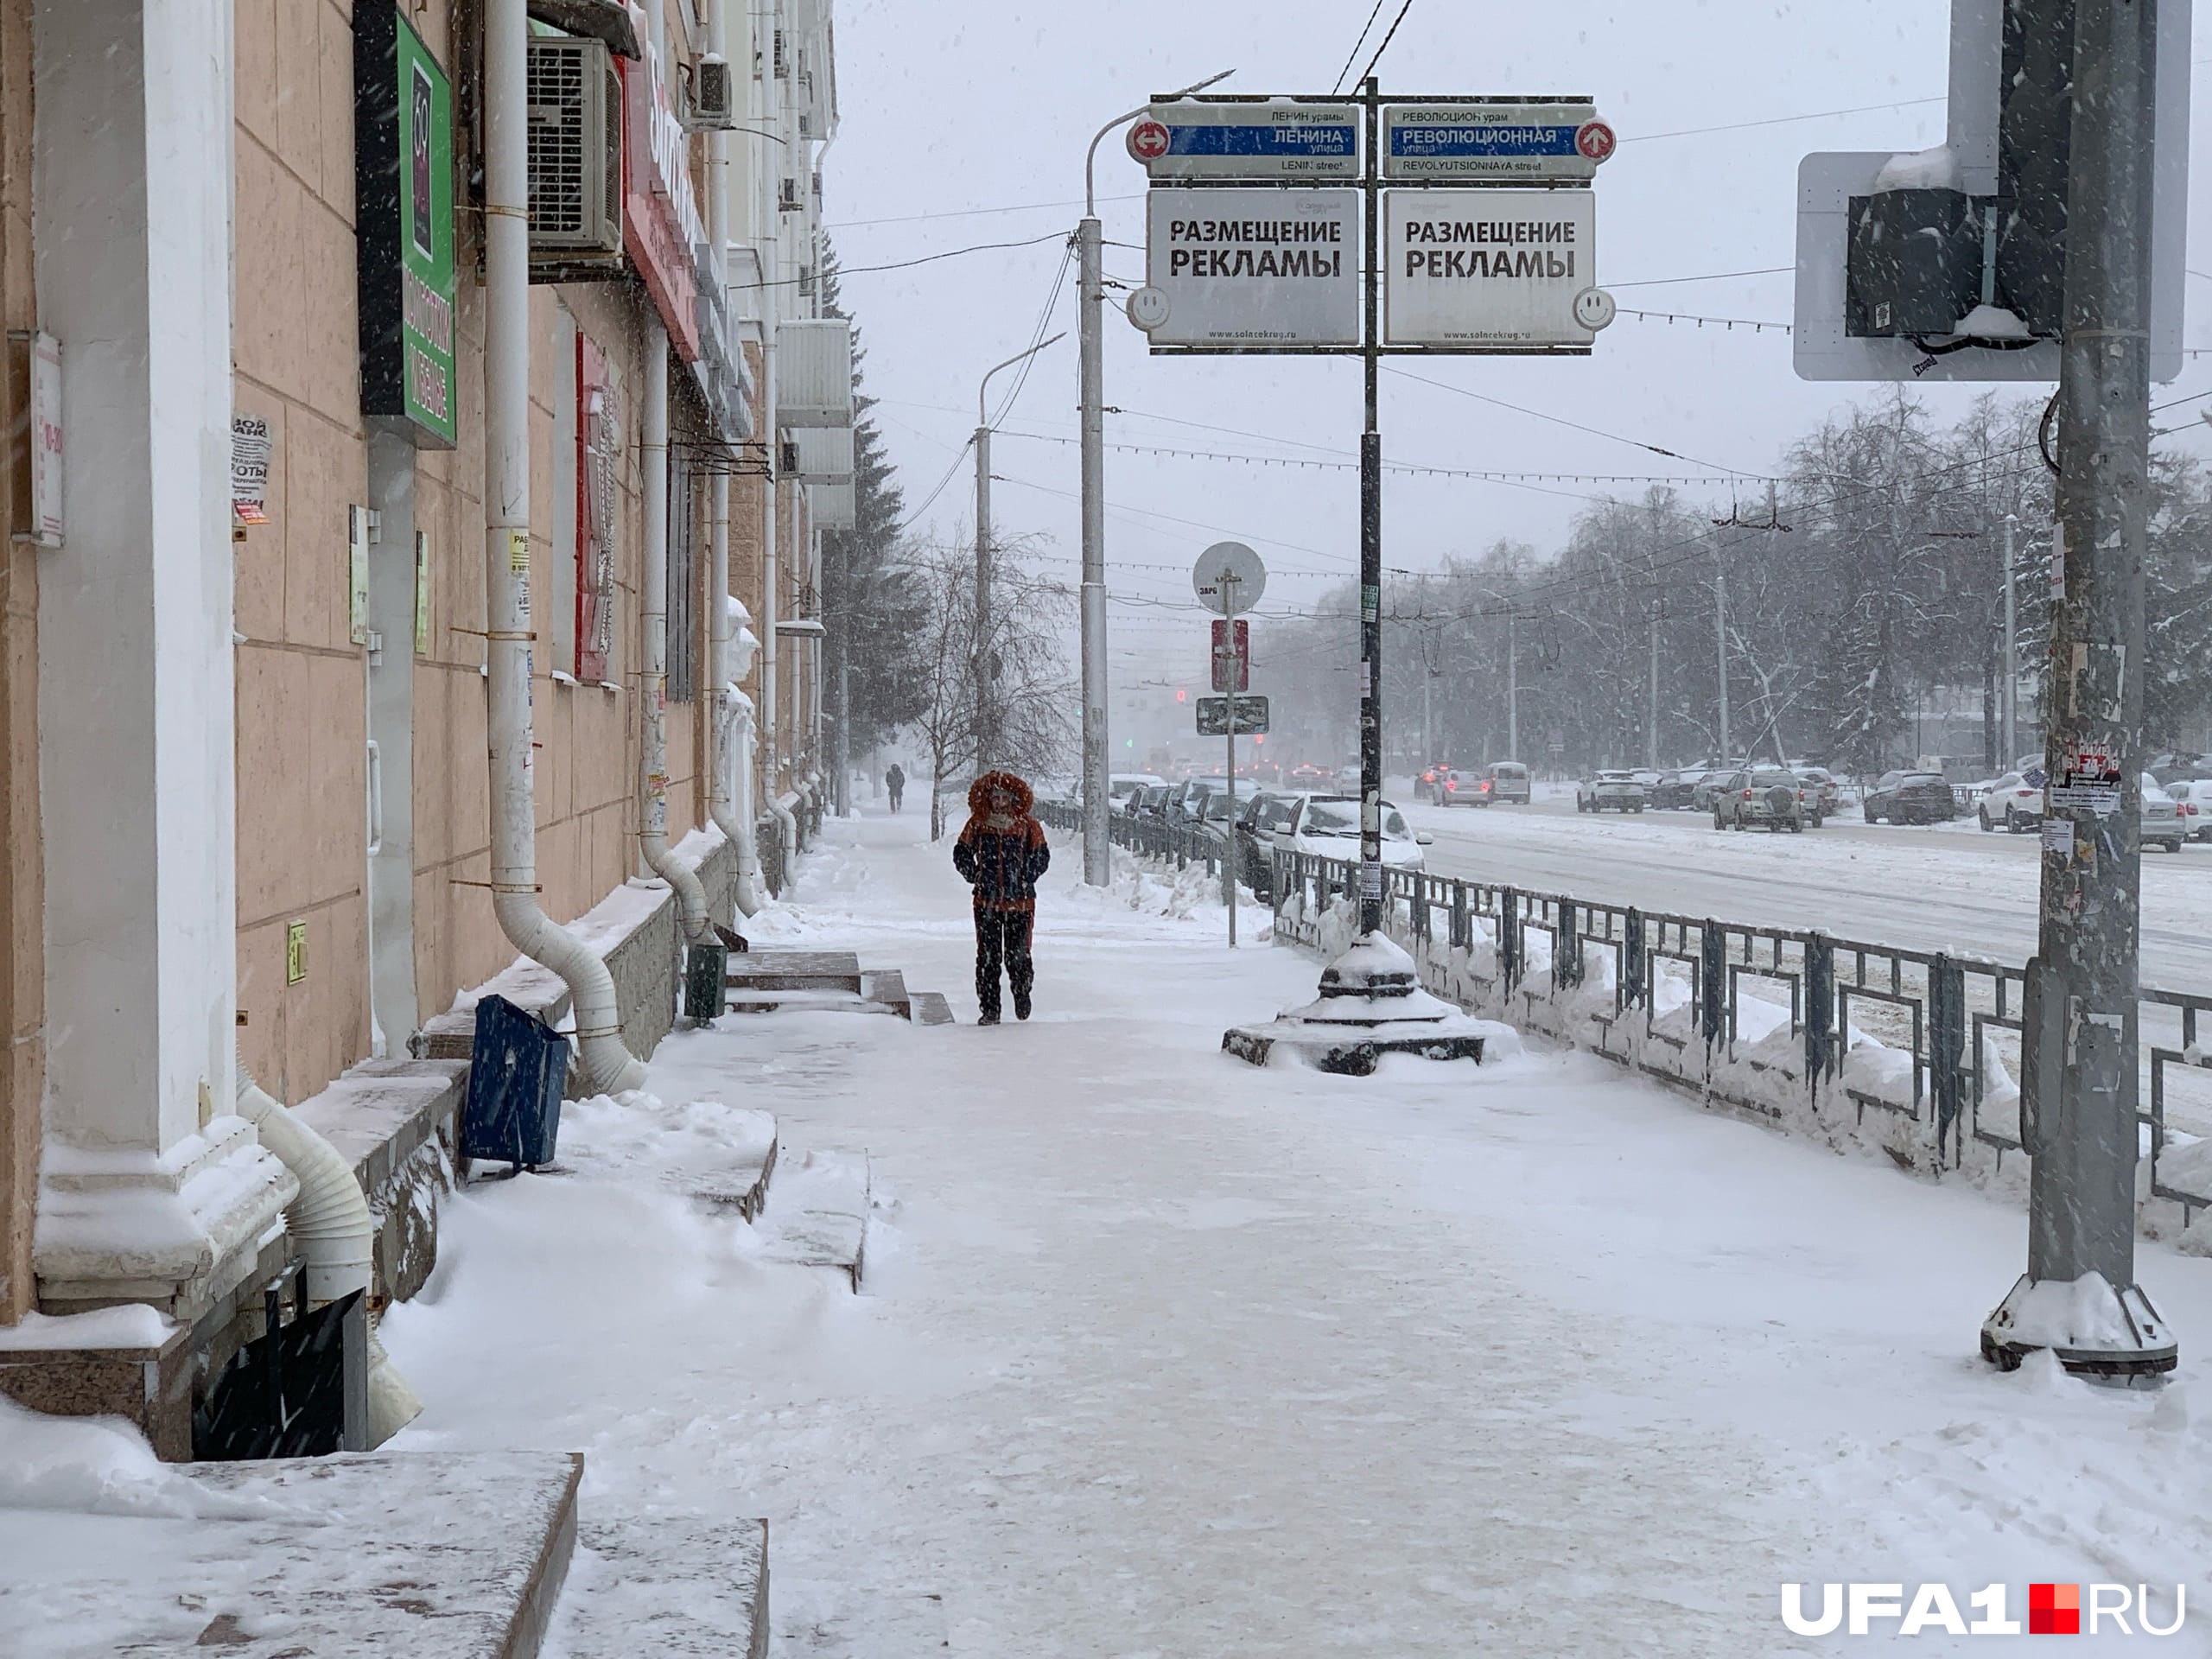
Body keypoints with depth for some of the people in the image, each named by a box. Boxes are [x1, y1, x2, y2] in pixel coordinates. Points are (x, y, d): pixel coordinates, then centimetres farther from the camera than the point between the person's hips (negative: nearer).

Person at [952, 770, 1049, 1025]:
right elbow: (961, 854, 13)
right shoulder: (977, 825, 3)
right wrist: (975, 877, 3)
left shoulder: (1028, 826, 0)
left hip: (1020, 902, -1)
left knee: (1017, 955, 0)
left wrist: (1025, 878, -3)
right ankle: (989, 1009, 7)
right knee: (987, 957, 1)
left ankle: (1022, 993, 29)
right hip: (986, 902, 1)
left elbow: (1042, 858, 7)